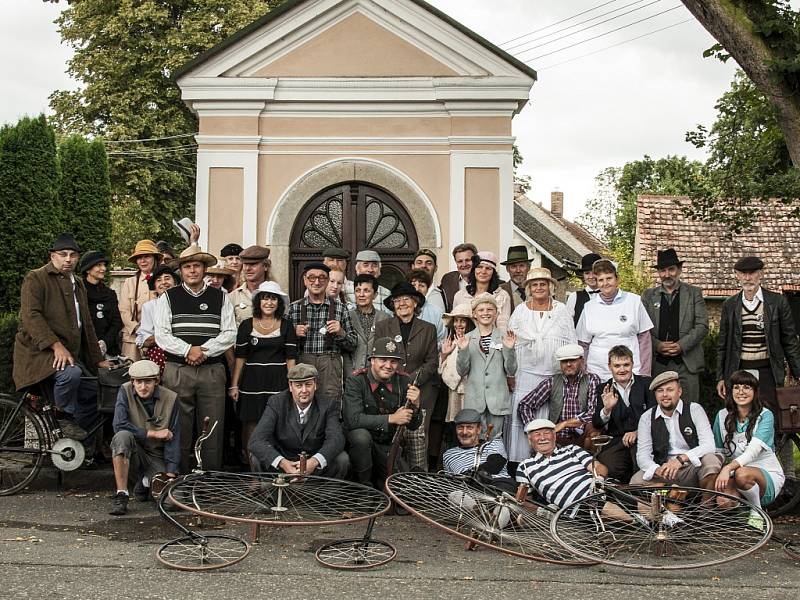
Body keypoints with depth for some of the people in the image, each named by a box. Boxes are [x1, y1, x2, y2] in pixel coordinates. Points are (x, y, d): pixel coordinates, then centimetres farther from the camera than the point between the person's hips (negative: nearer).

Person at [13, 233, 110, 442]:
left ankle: (84, 445, 13)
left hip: (71, 352, 8)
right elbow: (31, 316, -16)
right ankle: (65, 418, -12)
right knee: (71, 373, -35)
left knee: (92, 392, -2)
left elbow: (86, 325, 26)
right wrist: (56, 345, -27)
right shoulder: (35, 278, -3)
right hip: (40, 351, -8)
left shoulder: (77, 284, 22)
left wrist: (98, 359, 21)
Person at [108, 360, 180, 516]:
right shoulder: (126, 391, -8)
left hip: (157, 458, 1)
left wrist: (170, 474, -15)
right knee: (123, 436, -34)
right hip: (133, 454, -1)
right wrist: (153, 433, -17)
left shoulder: (170, 398, -7)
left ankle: (146, 483, 14)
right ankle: (121, 495, -24)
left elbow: (173, 440, -8)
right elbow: (119, 425, -20)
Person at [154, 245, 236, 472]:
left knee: (213, 429, 2)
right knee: (179, 429, 1)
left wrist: (203, 351, -10)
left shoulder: (220, 298, 11)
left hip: (212, 371, 1)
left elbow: (230, 333, 3)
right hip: (177, 371, -1)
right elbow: (162, 335, 0)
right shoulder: (168, 298, 8)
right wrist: (188, 350, -13)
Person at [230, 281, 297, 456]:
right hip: (252, 382, 1)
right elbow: (240, 357, 6)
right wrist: (234, 385, 1)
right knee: (250, 426, 0)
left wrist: (292, 385, -4)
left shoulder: (286, 326, 5)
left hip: (278, 382, 0)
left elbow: (291, 359, 4)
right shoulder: (246, 325, 5)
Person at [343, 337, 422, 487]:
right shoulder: (356, 381, -14)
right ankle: (364, 484, -13)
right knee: (361, 435, -34)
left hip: (389, 446, 3)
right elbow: (353, 419, -27)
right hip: (361, 442, -3)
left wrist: (415, 405, -23)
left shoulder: (404, 382, -4)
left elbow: (413, 426, -1)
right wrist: (391, 418, -28)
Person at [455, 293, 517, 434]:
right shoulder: (467, 338, 6)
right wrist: (463, 350, -11)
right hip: (475, 400, 0)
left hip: (498, 399, 0)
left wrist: (509, 349, -11)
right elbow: (462, 371, 3)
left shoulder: (503, 338, 6)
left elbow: (511, 371, 3)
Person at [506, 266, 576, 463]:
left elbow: (571, 343, 8)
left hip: (555, 375, 0)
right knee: (521, 419, -4)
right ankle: (519, 461, 2)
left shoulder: (561, 310, 8)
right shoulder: (520, 310, 8)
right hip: (526, 375, 0)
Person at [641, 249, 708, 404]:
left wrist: (681, 345, -12)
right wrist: (657, 345, -12)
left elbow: (702, 326, 0)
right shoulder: (649, 295, 11)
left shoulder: (694, 293, 8)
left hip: (686, 363, -1)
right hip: (657, 363, 1)